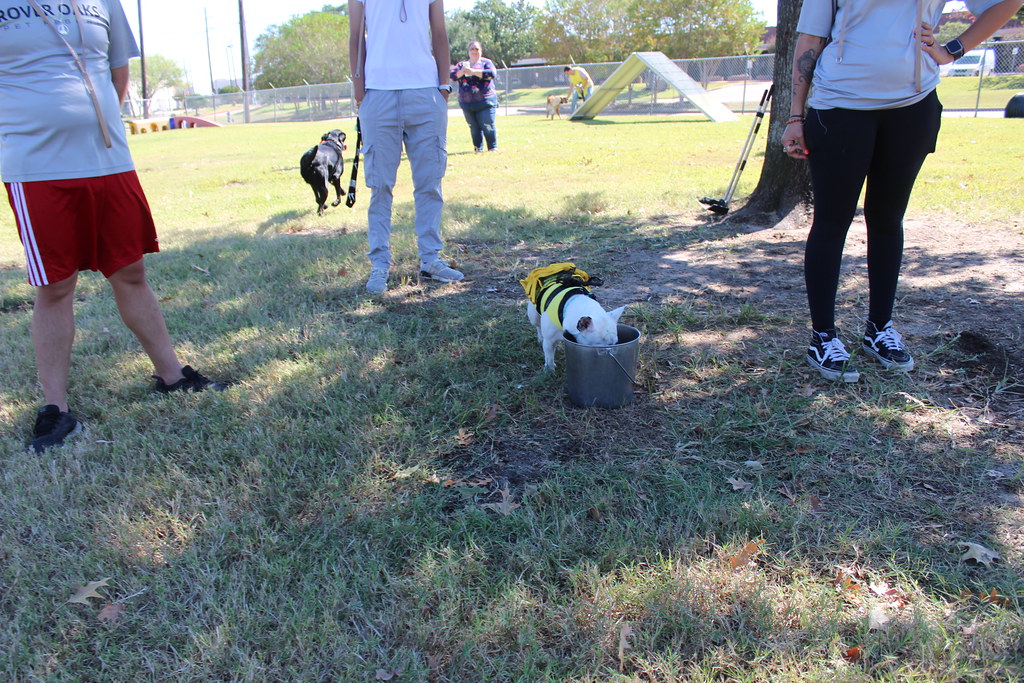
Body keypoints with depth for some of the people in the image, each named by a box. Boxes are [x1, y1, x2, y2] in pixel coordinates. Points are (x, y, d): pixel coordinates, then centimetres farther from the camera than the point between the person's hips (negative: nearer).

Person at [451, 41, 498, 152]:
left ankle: (493, 147, 3)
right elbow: (452, 75, 1)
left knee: (488, 126, -7)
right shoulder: (462, 64, 16)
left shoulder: (486, 62, 8)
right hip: (467, 102, 3)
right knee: (474, 127, 6)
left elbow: (492, 73, -13)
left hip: (485, 101, -3)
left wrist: (473, 72, -16)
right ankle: (478, 148, 14)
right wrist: (462, 71, -20)